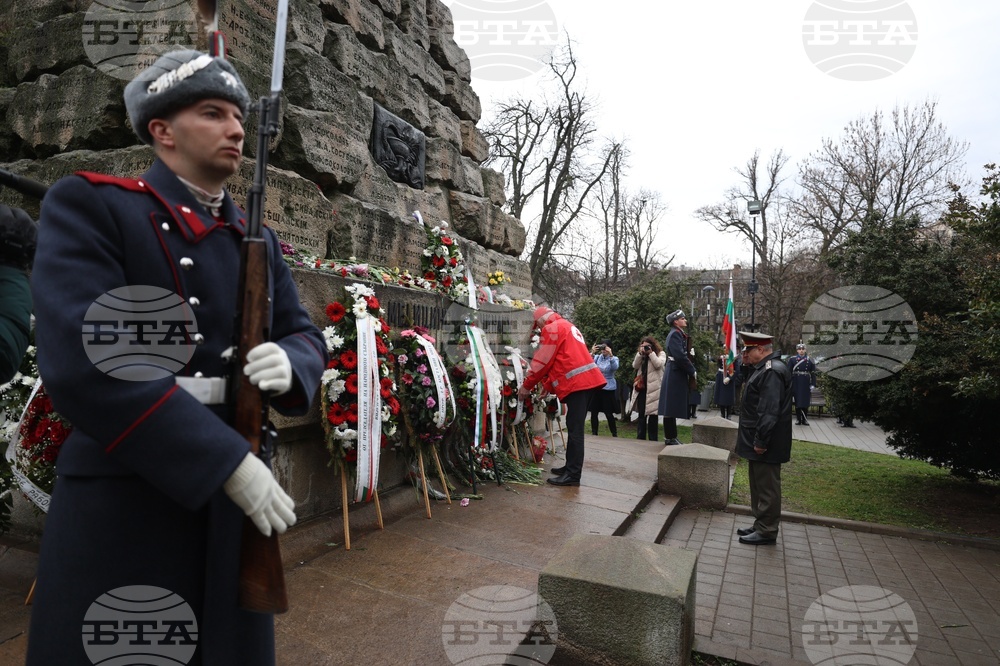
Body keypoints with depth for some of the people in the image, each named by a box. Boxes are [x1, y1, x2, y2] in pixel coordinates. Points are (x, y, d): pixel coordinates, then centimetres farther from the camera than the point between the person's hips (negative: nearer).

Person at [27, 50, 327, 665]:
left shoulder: (259, 241, 12)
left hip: (237, 500, 6)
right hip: (122, 503, -5)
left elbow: (307, 337, 11)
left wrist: (287, 362, -16)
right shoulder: (88, 205, -5)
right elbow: (80, 360, -18)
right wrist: (230, 462, -21)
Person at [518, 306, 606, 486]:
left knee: (575, 429, -9)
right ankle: (571, 467, 22)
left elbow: (542, 361, -5)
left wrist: (527, 386, 4)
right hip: (587, 379, 10)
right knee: (575, 428, 14)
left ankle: (573, 475, -7)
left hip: (577, 382, -10)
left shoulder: (551, 328, -3)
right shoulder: (568, 326, 27)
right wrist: (548, 384, 20)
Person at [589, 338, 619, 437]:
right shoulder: (597, 357, 7)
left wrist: (610, 355, -31)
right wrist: (592, 353, -21)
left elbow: (615, 367, -21)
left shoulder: (614, 358, 0)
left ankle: (615, 435, 10)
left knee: (609, 414, -3)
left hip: (608, 389, -3)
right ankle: (594, 433, 14)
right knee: (594, 412, 3)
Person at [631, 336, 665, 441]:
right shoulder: (641, 355, 18)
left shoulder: (661, 353, 4)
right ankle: (640, 438, 10)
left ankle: (653, 440, 5)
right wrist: (640, 353, -4)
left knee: (653, 415, -1)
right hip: (642, 388, 5)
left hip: (654, 389, -5)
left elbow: (659, 364, -15)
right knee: (641, 415, 6)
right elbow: (635, 365, 3)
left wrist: (650, 353, -10)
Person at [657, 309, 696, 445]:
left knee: (673, 407, 13)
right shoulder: (675, 334, -13)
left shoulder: (679, 334, 18)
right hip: (675, 374, -10)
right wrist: (692, 371, -14)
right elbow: (679, 356, -22)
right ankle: (670, 438, 1)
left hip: (677, 374, 10)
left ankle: (671, 436, 20)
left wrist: (690, 353, -1)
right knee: (671, 406, -5)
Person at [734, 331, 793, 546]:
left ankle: (767, 531, 11)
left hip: (766, 444, -11)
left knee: (767, 486, 0)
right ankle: (760, 525, 28)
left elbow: (769, 411, -25)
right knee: (759, 485, 18)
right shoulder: (764, 368, 14)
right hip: (758, 441, 11)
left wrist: (761, 441, -24)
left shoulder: (772, 371, -20)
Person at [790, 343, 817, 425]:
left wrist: (813, 384, -3)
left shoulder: (810, 360, 5)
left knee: (806, 401, 4)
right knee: (797, 401, 3)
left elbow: (813, 373, 4)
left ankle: (804, 419, 13)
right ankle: (798, 419, 10)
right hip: (796, 384, -1)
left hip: (806, 384, 1)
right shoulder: (792, 360, 0)